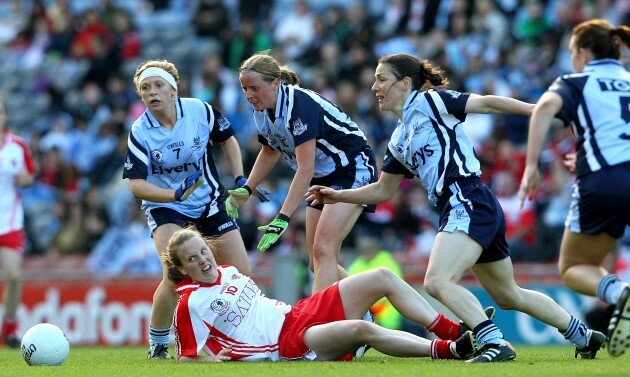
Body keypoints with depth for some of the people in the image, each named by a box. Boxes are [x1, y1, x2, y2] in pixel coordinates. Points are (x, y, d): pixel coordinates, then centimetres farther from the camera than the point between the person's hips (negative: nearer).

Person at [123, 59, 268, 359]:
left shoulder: (200, 111, -12)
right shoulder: (140, 132, -16)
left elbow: (227, 140, 7)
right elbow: (136, 186, -18)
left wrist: (240, 180, 0)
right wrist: (176, 194, -32)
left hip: (209, 204, 3)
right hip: (165, 209, -3)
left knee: (241, 274, 0)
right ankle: (158, 344, -5)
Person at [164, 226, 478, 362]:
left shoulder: (228, 272, 18)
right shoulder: (191, 303, -5)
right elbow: (186, 358, -5)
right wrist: (212, 359, -20)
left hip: (297, 313, 9)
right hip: (287, 343, -9)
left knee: (382, 278, -2)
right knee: (362, 329, -34)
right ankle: (448, 350, -37)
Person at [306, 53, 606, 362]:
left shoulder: (428, 102, -2)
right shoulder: (398, 142, 21)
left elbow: (486, 103, -8)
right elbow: (383, 190, 31)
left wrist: (535, 109, -18)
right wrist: (338, 196, 22)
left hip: (468, 204, -10)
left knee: (437, 281, -25)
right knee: (509, 296, 19)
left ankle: (495, 343, -29)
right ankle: (584, 336, 32)